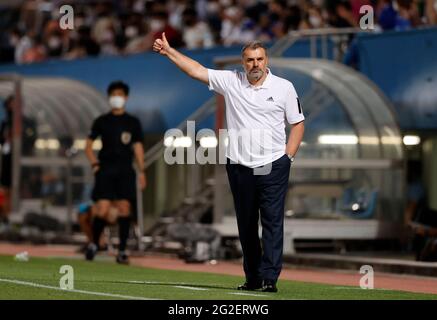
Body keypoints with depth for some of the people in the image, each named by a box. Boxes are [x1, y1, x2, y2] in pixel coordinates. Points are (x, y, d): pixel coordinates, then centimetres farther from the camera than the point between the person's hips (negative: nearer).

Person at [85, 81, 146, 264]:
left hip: (125, 171, 1)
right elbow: (88, 145, 12)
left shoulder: (133, 122, 10)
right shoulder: (102, 121, 8)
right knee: (103, 210, -10)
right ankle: (94, 244, 12)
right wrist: (94, 164, -2)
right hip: (105, 171, -1)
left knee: (124, 208, -6)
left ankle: (122, 251, -1)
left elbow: (137, 146, 10)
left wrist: (141, 171, 2)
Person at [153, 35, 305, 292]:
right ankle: (252, 278, 15)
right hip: (240, 168, 3)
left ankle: (269, 278, -8)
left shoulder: (284, 87, 2)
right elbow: (196, 70, 4)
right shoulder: (231, 82, 5)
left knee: (273, 221, -7)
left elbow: (298, 124, 6)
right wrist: (168, 51, -1)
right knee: (246, 225, 8)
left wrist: (288, 157, -2)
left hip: (273, 168, -2)